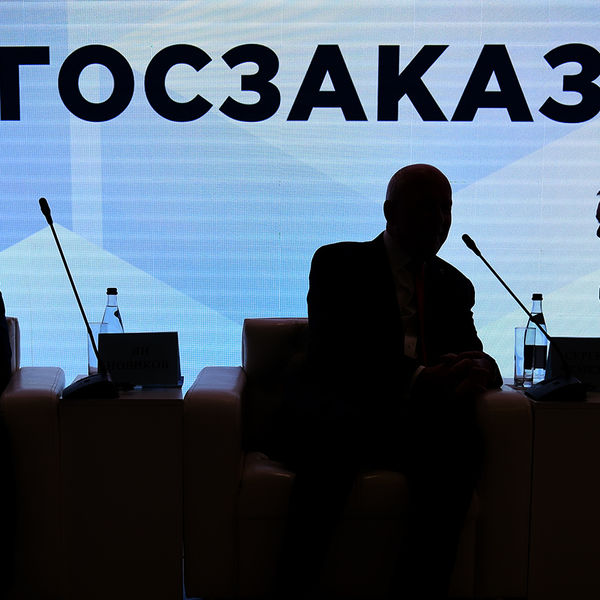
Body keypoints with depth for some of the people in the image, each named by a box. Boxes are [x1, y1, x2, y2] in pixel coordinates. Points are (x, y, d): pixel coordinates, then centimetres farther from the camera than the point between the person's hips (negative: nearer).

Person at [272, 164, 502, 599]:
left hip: (411, 424, 3)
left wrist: (481, 372, -14)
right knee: (338, 425, -38)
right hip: (339, 412, -3)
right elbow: (330, 356, -9)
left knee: (461, 433, -30)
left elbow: (473, 358, 14)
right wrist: (419, 379, -22)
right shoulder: (337, 264, 6)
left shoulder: (454, 286, 22)